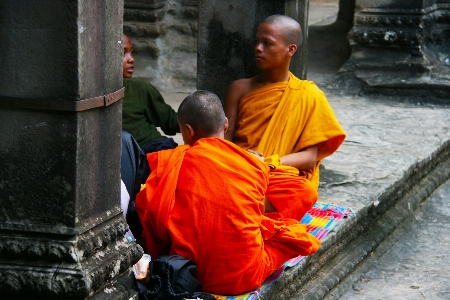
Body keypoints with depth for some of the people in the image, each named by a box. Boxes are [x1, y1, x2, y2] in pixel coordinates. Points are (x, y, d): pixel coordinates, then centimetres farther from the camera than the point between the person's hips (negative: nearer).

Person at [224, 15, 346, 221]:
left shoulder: (309, 96, 7)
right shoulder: (240, 88, 14)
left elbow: (310, 157, 1)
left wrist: (268, 162, -15)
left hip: (282, 176, -1)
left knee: (305, 193, -39)